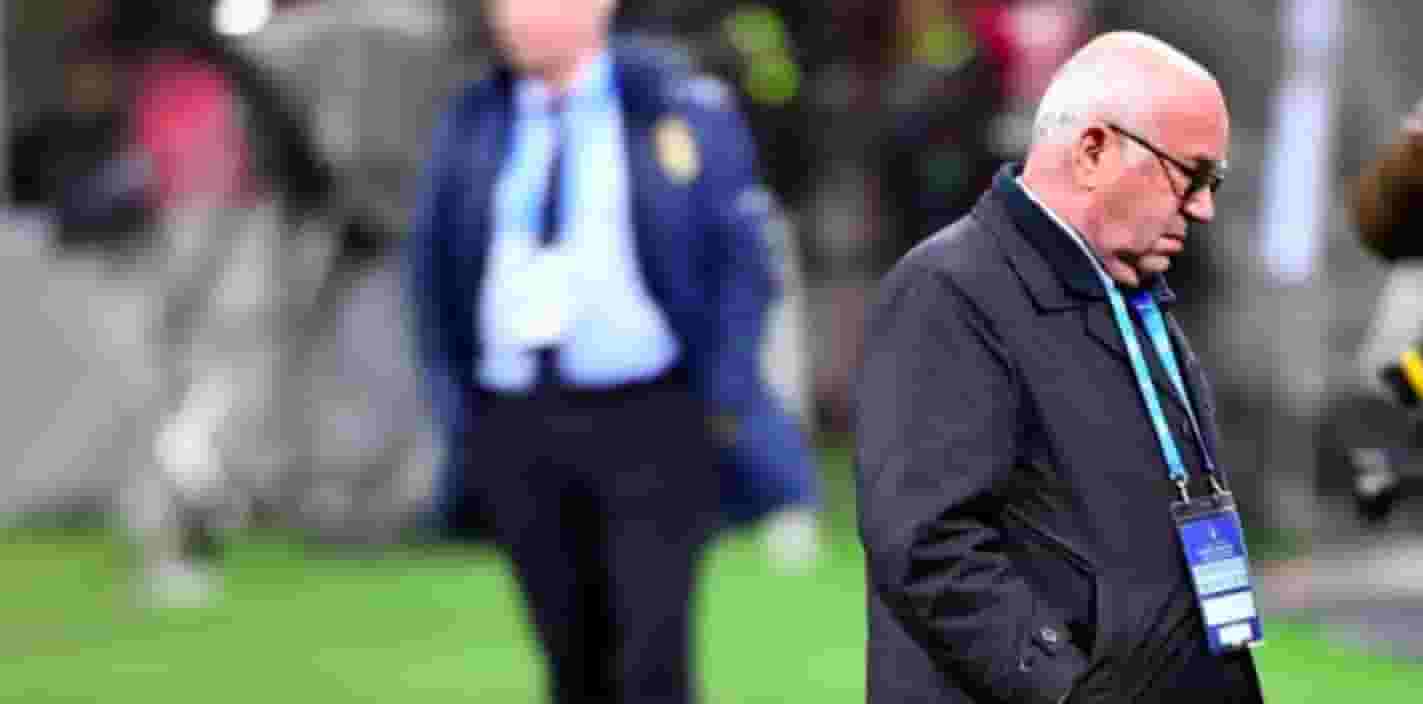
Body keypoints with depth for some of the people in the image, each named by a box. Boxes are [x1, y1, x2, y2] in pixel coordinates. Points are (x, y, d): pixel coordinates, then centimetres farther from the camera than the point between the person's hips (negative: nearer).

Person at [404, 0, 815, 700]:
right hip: (516, 426, 3)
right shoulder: (470, 125, 10)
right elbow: (432, 269, 15)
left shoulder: (683, 111, 1)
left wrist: (724, 404, -6)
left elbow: (743, 261, 1)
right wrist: (454, 405, 7)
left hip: (650, 415, -3)